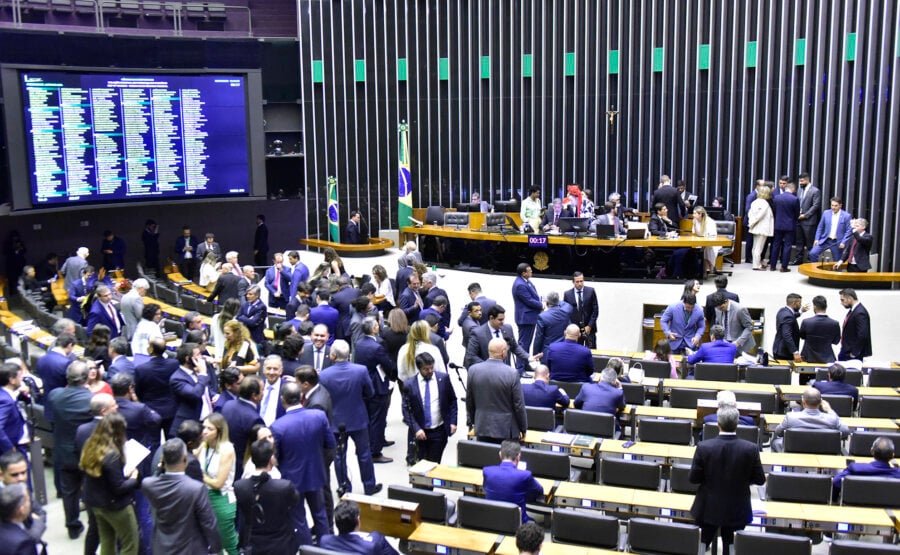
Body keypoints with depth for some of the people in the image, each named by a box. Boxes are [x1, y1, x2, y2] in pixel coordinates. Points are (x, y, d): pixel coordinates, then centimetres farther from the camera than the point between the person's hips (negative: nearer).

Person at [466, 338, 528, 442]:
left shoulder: (473, 370, -6)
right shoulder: (512, 373, -17)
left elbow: (469, 401, 6)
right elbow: (519, 405, -10)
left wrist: (471, 421, 21)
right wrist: (523, 428, 4)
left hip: (482, 427, 4)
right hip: (506, 430, -3)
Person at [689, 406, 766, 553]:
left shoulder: (704, 447, -17)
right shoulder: (750, 449, -16)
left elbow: (693, 478, -9)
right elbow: (760, 480, -6)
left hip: (708, 509, 0)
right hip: (736, 511, 0)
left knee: (701, 545, 18)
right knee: (731, 549, 13)